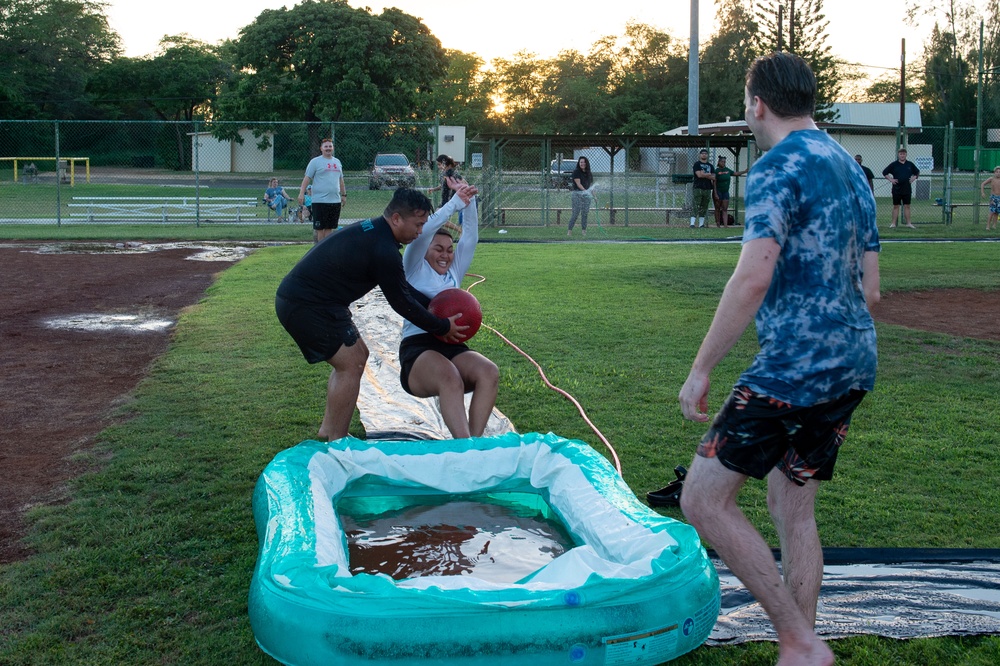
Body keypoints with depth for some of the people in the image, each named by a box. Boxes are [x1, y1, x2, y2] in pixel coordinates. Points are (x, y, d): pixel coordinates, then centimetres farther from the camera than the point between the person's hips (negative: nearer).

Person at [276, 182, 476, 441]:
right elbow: (402, 303, -14)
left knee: (357, 354, 17)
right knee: (351, 364, -8)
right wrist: (443, 327, -3)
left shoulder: (373, 229, 9)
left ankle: (328, 430, 24)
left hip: (297, 298, 11)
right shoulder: (384, 251, -21)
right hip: (305, 306, -11)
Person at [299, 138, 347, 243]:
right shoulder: (315, 161, -2)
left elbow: (341, 179, 25)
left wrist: (343, 194, 24)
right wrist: (302, 193, -15)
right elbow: (307, 178, -6)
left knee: (330, 227, 8)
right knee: (319, 228, -3)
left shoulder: (337, 162, 16)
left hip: (335, 200, 5)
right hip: (320, 200, -5)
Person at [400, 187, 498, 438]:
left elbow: (470, 236, 17)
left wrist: (469, 200, 6)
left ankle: (476, 441, -32)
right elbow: (423, 232, -2)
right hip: (418, 348, -5)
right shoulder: (415, 269, 13)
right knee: (450, 378, -38)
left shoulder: (454, 272, 26)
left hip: (454, 347, 5)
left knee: (489, 372, -28)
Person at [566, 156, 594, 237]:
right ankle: (569, 230, -3)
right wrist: (584, 190, -28)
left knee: (585, 213, 4)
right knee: (576, 213, -9)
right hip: (577, 193, -5)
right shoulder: (576, 172, -5)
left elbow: (591, 185, 18)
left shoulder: (589, 173, 12)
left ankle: (583, 230, 13)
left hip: (586, 195, 5)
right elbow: (578, 184, -14)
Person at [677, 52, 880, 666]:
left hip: (795, 363, -10)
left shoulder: (779, 167, -11)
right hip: (855, 362, 10)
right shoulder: (851, 170, 17)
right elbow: (869, 290, 19)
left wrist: (701, 370, -18)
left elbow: (753, 278, -23)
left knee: (704, 498, -4)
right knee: (793, 505, 16)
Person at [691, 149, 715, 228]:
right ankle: (692, 223, -15)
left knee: (704, 207, 5)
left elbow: (713, 177, 7)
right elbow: (699, 175, -12)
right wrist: (709, 175, -3)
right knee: (695, 206, -11)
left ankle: (701, 224, 8)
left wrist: (704, 174, -6)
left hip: (707, 189, 5)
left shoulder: (710, 166, 18)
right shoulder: (697, 164, 3)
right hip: (698, 188, -5)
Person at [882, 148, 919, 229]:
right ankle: (893, 223, 5)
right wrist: (890, 179, -4)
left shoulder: (910, 164, 7)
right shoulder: (894, 164, 0)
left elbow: (917, 172, 21)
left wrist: (914, 178, 4)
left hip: (907, 189, 2)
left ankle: (908, 223, 6)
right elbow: (884, 172, 5)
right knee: (896, 206, 2)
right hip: (896, 189, -2)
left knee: (907, 206, 4)